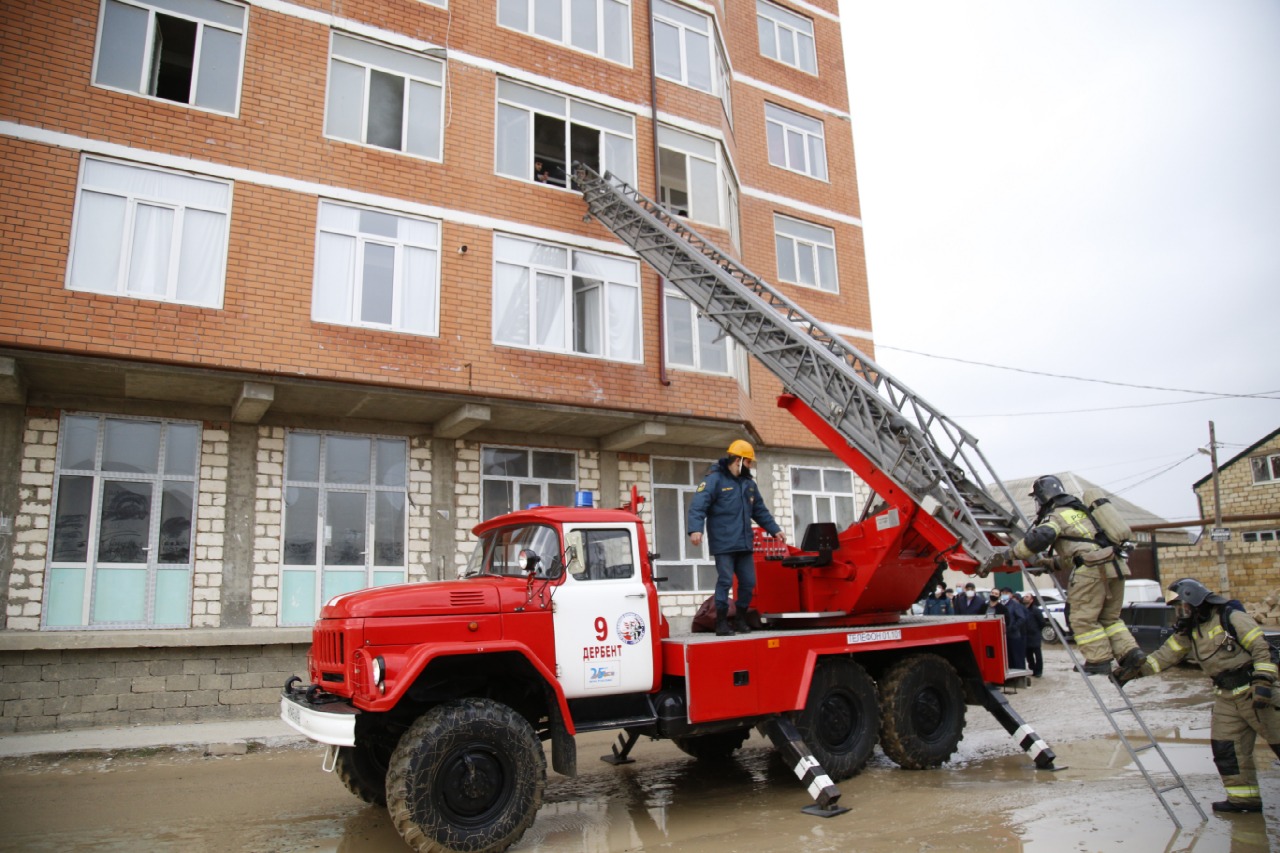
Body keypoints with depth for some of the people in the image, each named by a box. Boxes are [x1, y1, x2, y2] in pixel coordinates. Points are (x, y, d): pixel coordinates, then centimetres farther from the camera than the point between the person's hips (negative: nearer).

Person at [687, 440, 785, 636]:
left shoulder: (749, 484, 18)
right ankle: (721, 621, 3)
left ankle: (741, 619, 23)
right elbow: (698, 505, -17)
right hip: (723, 544, -7)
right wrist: (695, 529, -30)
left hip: (744, 544, 7)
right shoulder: (714, 479, -7)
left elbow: (760, 511, 27)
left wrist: (774, 530, 22)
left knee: (748, 582, 8)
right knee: (725, 581, -7)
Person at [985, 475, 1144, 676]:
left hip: (1092, 569, -9)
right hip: (1115, 566, 9)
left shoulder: (1056, 515, -2)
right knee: (1109, 617, 17)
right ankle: (1130, 652, 6)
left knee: (1083, 618, -1)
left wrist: (1007, 554, -14)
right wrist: (1052, 563, 33)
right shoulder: (1077, 510, 27)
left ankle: (1099, 660, -3)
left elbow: (1037, 539, -21)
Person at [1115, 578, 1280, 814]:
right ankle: (1244, 797, 12)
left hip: (1254, 693, -7)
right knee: (1225, 748, 3)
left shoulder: (1232, 618, -12)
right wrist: (1133, 670, -6)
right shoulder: (1189, 632, 7)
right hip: (1227, 697, 7)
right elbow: (1165, 655, 4)